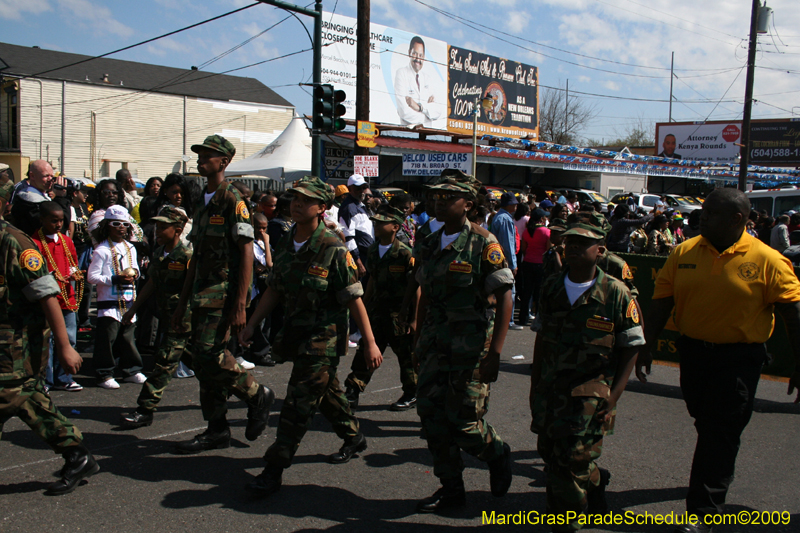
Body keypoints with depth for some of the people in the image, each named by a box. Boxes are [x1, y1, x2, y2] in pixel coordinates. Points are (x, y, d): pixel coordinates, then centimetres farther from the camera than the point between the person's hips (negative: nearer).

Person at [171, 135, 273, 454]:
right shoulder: (202, 203, 17)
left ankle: (256, 396, 6)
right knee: (202, 361, 8)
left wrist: (240, 305, -21)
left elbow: (246, 254, -15)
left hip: (224, 294, -9)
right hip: (202, 294, 9)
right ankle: (217, 430, 17)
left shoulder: (232, 201, -9)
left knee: (210, 354, -16)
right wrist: (182, 303, 18)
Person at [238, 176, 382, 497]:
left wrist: (370, 343, -15)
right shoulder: (284, 246, 4)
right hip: (296, 332, 7)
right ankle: (353, 438, 42)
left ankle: (275, 468, 0)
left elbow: (354, 299, -15)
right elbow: (274, 290, 13)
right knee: (326, 391, 21)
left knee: (299, 402, -7)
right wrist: (251, 326, 10)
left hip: (325, 335, -7)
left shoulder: (333, 249, -17)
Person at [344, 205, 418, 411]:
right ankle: (352, 392, 12)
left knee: (407, 356, 6)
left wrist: (415, 319, -16)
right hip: (377, 309, 6)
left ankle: (411, 395, 22)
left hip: (400, 313, -6)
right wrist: (364, 307, 18)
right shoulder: (373, 251, 7)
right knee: (365, 351, 6)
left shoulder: (405, 253, -14)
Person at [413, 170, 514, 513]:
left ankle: (497, 455, 29)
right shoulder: (430, 245, 10)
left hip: (471, 343, -6)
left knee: (463, 421, -4)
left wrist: (494, 353, -18)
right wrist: (419, 342, 16)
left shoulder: (483, 243, -9)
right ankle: (451, 489, 21)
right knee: (431, 413, 4)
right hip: (436, 342, 6)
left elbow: (504, 298, -12)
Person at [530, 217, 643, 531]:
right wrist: (535, 386, 12)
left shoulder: (616, 294, -8)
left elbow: (631, 348, -4)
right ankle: (595, 480, 38)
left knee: (572, 462, -4)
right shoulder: (553, 290, 6)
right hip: (550, 390, 5)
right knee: (550, 454, 10)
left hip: (591, 394, -5)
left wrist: (614, 396, -11)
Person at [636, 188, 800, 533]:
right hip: (693, 352, 4)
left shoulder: (768, 261, -11)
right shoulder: (684, 253, -1)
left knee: (720, 434, -4)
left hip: (739, 358, -4)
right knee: (705, 424, 22)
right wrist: (647, 346, 0)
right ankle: (715, 476, 48)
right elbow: (661, 302, 3)